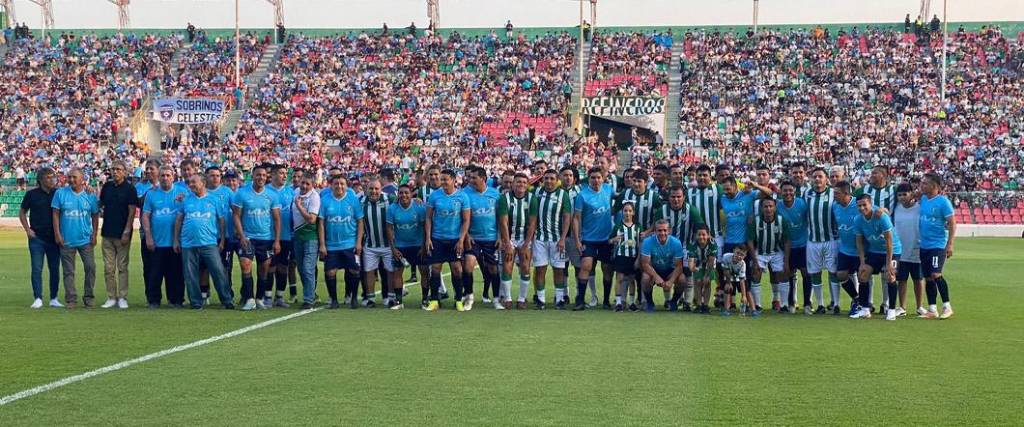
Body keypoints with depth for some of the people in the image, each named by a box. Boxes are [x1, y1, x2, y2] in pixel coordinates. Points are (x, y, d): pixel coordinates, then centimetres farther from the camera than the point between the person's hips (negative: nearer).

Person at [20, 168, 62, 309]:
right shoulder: (32, 194, 2)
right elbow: (22, 212, 9)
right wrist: (27, 230, 1)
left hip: (54, 237, 2)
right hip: (37, 237, -2)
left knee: (55, 269, 4)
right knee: (37, 269, -2)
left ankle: (54, 299, 10)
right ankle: (38, 298, 2)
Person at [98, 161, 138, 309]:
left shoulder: (129, 189, -4)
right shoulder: (106, 187, 10)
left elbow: (132, 212, -8)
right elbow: (100, 205, 22)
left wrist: (127, 232, -14)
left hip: (122, 234, -5)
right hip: (107, 233, 5)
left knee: (122, 267, 0)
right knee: (108, 268, 5)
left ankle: (122, 298, 3)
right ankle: (111, 297, 11)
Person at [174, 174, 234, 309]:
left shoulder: (214, 200, 7)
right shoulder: (186, 200, 11)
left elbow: (221, 220, 9)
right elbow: (178, 220, 14)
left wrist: (222, 240, 5)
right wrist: (176, 240, 10)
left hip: (209, 243, -2)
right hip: (188, 244, 2)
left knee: (218, 272, -8)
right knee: (191, 275, 3)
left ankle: (227, 301, -2)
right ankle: (196, 302, 12)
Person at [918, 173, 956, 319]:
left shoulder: (943, 201, -11)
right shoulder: (923, 199, 8)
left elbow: (952, 224, -12)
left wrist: (950, 244, -17)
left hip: (938, 245, -7)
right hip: (924, 245, 7)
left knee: (936, 275, -16)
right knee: (928, 278, 8)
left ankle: (947, 306, -4)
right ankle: (932, 310, 14)